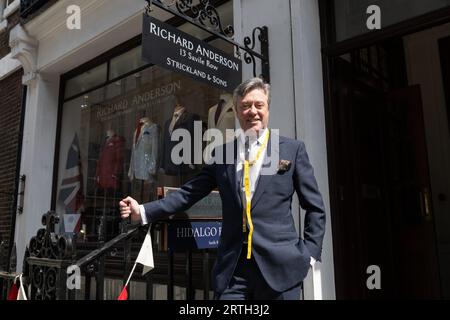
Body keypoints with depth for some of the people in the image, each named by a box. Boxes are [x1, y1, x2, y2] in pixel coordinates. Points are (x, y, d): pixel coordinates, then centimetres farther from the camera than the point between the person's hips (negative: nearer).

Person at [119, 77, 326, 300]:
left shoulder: (293, 149, 2)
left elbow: (315, 208, 5)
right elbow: (189, 193, 6)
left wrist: (309, 253, -1)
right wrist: (143, 212, -1)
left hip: (280, 265, -1)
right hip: (233, 268, 1)